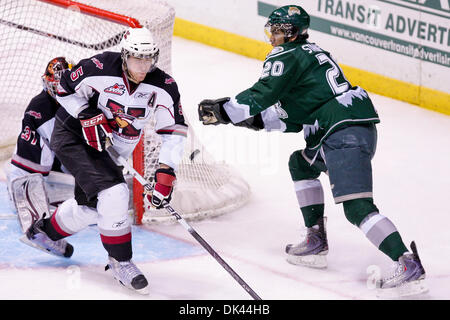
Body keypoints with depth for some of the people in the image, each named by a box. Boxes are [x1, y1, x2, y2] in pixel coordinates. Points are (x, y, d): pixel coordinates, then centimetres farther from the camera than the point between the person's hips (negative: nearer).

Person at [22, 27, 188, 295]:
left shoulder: (163, 87, -17)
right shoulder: (99, 68, -27)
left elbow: (175, 131, -13)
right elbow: (67, 89, -10)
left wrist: (166, 172, -21)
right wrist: (88, 117, -22)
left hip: (106, 148, 6)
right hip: (73, 134, -6)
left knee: (91, 204, 21)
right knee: (113, 193, -23)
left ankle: (46, 232, 50)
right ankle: (121, 262, -9)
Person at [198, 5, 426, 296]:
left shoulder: (288, 57, -1)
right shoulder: (309, 54, 28)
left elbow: (262, 95, -8)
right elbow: (295, 118, 26)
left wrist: (223, 111, 3)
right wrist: (257, 120, 19)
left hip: (345, 132, -11)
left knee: (357, 207, -18)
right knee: (300, 163, 29)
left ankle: (409, 263, -29)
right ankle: (316, 241, 25)